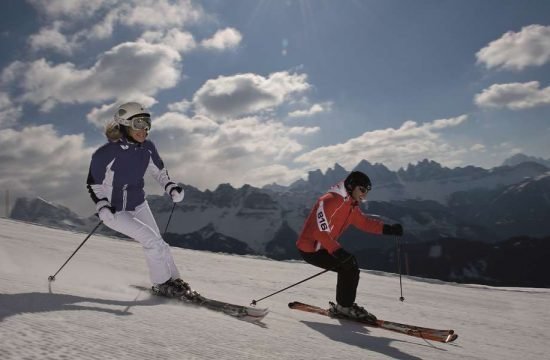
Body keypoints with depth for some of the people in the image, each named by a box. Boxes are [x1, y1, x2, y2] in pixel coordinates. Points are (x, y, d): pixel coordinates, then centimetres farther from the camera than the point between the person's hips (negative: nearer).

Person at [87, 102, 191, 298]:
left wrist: (171, 187, -8)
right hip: (116, 211, -5)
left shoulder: (147, 148, -11)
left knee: (159, 244, 6)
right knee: (151, 239, -17)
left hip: (139, 205, 5)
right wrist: (103, 206, -26)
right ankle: (162, 283, 1)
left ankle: (174, 280, 23)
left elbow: (159, 170, 7)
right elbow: (93, 184, -12)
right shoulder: (106, 153, -25)